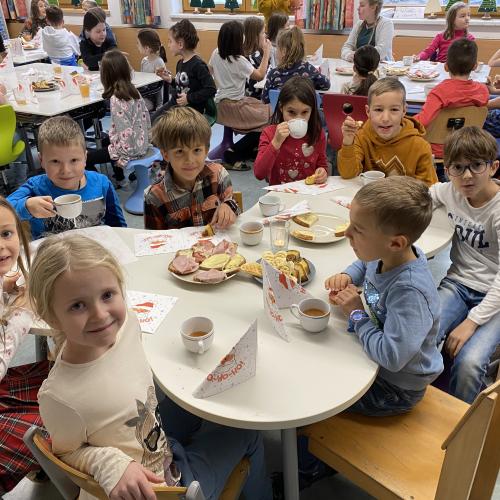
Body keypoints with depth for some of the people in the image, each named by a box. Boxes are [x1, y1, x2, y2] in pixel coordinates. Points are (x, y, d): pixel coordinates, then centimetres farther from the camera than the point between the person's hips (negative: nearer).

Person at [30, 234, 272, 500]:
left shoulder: (127, 322, -18)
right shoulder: (60, 396, -35)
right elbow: (67, 453, -16)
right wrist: (110, 464, -33)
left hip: (163, 446, 6)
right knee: (247, 434, 10)